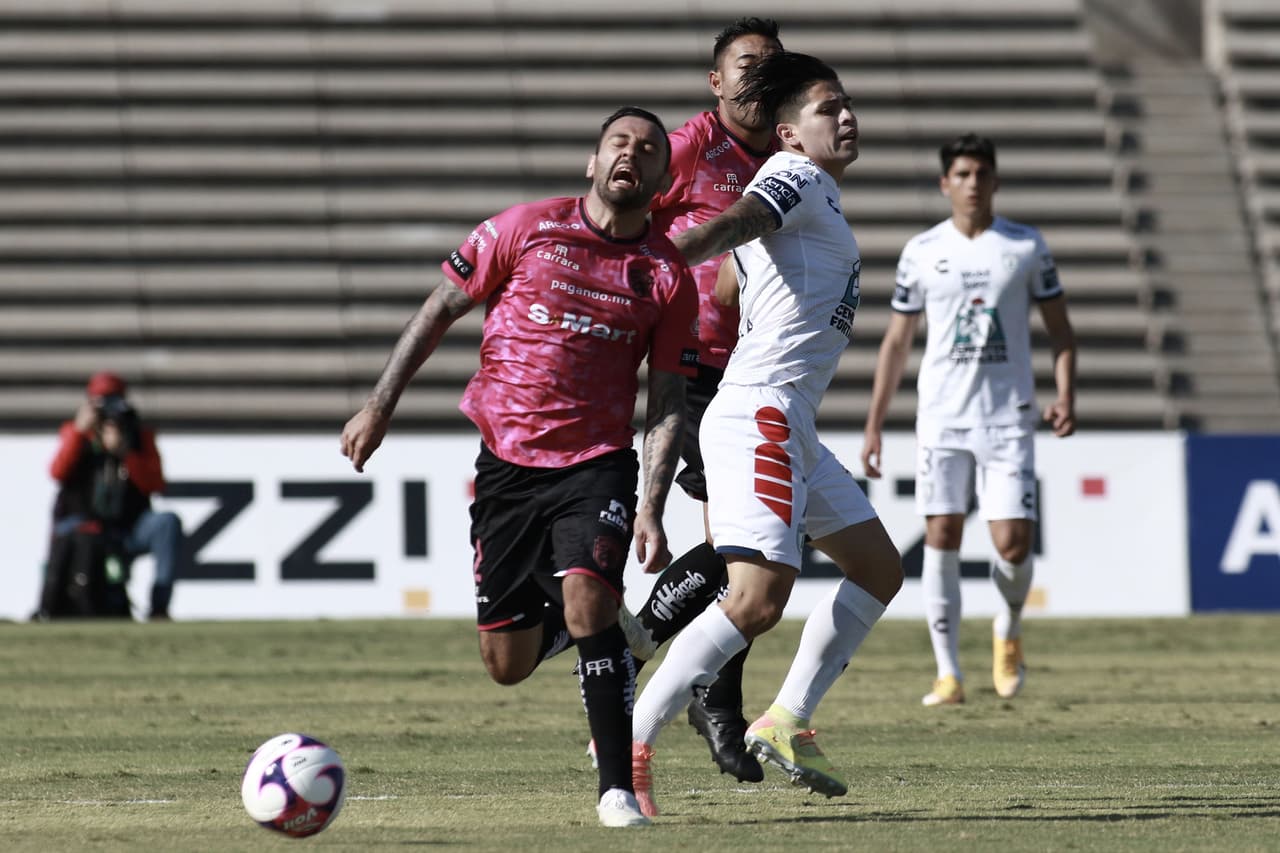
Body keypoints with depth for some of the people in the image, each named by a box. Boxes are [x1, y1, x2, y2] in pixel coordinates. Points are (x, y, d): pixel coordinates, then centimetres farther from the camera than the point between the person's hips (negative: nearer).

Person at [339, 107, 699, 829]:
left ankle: (619, 789, -19)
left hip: (596, 465, -1)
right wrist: (382, 403, 4)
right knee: (508, 664, 4)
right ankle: (590, 628, 40)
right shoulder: (527, 229, -1)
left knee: (589, 600, -27)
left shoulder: (667, 275, 1)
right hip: (505, 464, 1)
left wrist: (651, 508, -8)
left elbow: (669, 403, 2)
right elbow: (441, 310, 8)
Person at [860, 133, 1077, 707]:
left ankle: (1009, 630, 24)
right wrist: (874, 427, 8)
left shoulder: (1026, 247, 5)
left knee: (1013, 544, -8)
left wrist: (1065, 397, -8)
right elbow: (896, 342, 11)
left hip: (1008, 417, -1)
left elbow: (1059, 329, 9)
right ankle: (948, 674, -1)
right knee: (941, 536, -6)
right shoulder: (922, 252, 6)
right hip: (940, 417, 1)